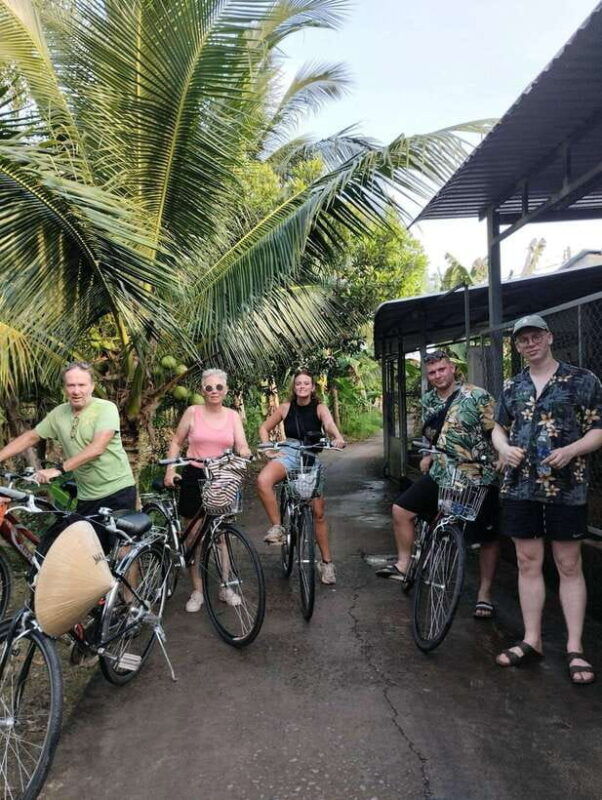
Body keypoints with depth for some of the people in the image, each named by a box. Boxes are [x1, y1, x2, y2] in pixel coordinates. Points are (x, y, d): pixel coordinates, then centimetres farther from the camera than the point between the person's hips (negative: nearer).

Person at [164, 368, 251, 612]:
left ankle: (225, 587, 21)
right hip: (194, 476, -1)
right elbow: (176, 442, 5)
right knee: (194, 536, 3)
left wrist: (244, 452, -27)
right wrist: (170, 470, -4)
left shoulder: (233, 416, 4)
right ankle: (197, 591, 15)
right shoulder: (193, 412, -2)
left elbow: (242, 446, -4)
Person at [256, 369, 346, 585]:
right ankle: (277, 527, -16)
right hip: (288, 454, 0)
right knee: (263, 481, -33)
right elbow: (264, 428, 10)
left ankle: (326, 563, 15)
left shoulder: (319, 408, -4)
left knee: (318, 513, 1)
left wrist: (337, 437, -47)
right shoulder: (286, 408, -1)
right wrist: (269, 450, -5)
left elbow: (329, 424, -26)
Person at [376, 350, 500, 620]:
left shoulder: (477, 396, -10)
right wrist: (428, 456, 11)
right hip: (441, 474, 5)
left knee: (487, 537, 3)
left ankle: (484, 594, 20)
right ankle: (403, 565, 13)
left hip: (478, 477, -5)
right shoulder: (428, 401, 9)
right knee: (401, 509, -2)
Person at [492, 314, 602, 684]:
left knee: (569, 566, 3)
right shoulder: (512, 387, 11)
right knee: (528, 562, 8)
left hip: (566, 487, -4)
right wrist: (504, 448, -3)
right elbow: (499, 428, 19)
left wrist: (570, 450, -20)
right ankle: (532, 641, 19)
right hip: (521, 486, 4)